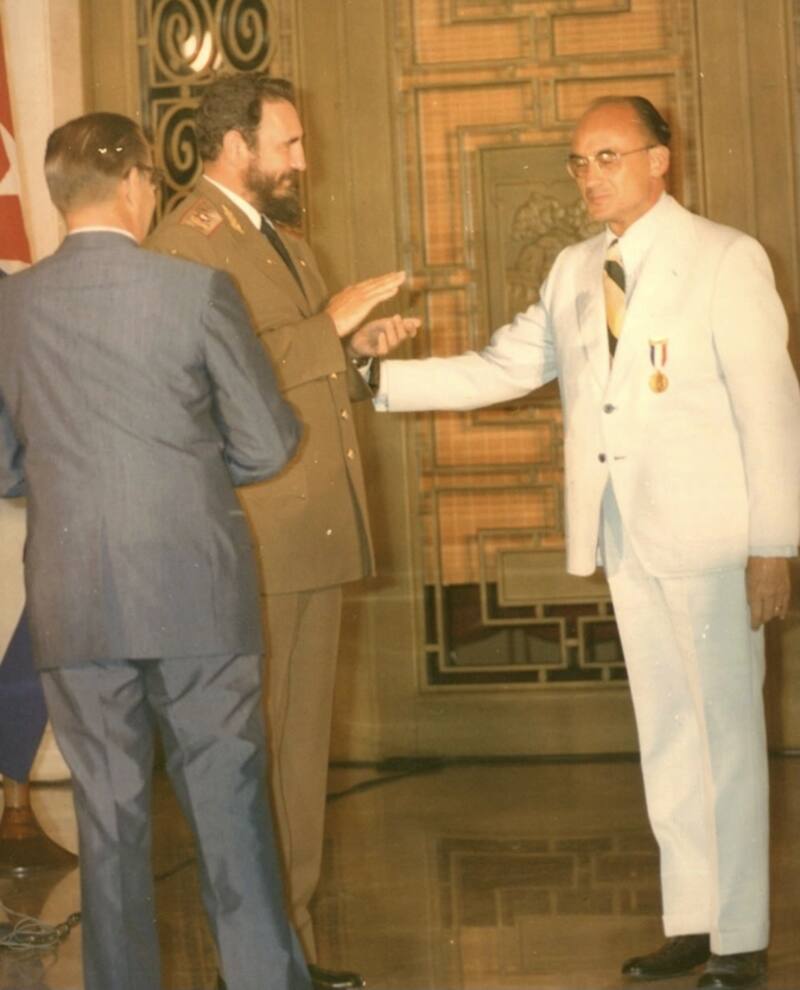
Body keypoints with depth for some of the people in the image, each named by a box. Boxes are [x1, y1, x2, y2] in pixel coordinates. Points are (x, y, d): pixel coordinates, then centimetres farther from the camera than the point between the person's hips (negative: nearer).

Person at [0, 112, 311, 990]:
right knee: (227, 802, 6)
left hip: (74, 604, 2)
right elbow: (267, 446, -2)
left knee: (108, 813, 9)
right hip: (197, 590, -2)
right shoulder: (196, 289, -7)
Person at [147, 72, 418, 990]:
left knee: (304, 741, 12)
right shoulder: (189, 237, -10)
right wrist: (331, 321, -16)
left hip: (316, 534, 9)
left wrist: (360, 348, 10)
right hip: (251, 542, -9)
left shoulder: (284, 237, 21)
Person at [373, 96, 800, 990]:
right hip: (626, 537, 6)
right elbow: (500, 369, 13)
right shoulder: (575, 272, 13)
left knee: (726, 735, -2)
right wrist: (380, 378, 2)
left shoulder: (725, 260, -6)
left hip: (709, 537, -6)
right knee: (665, 734, 11)